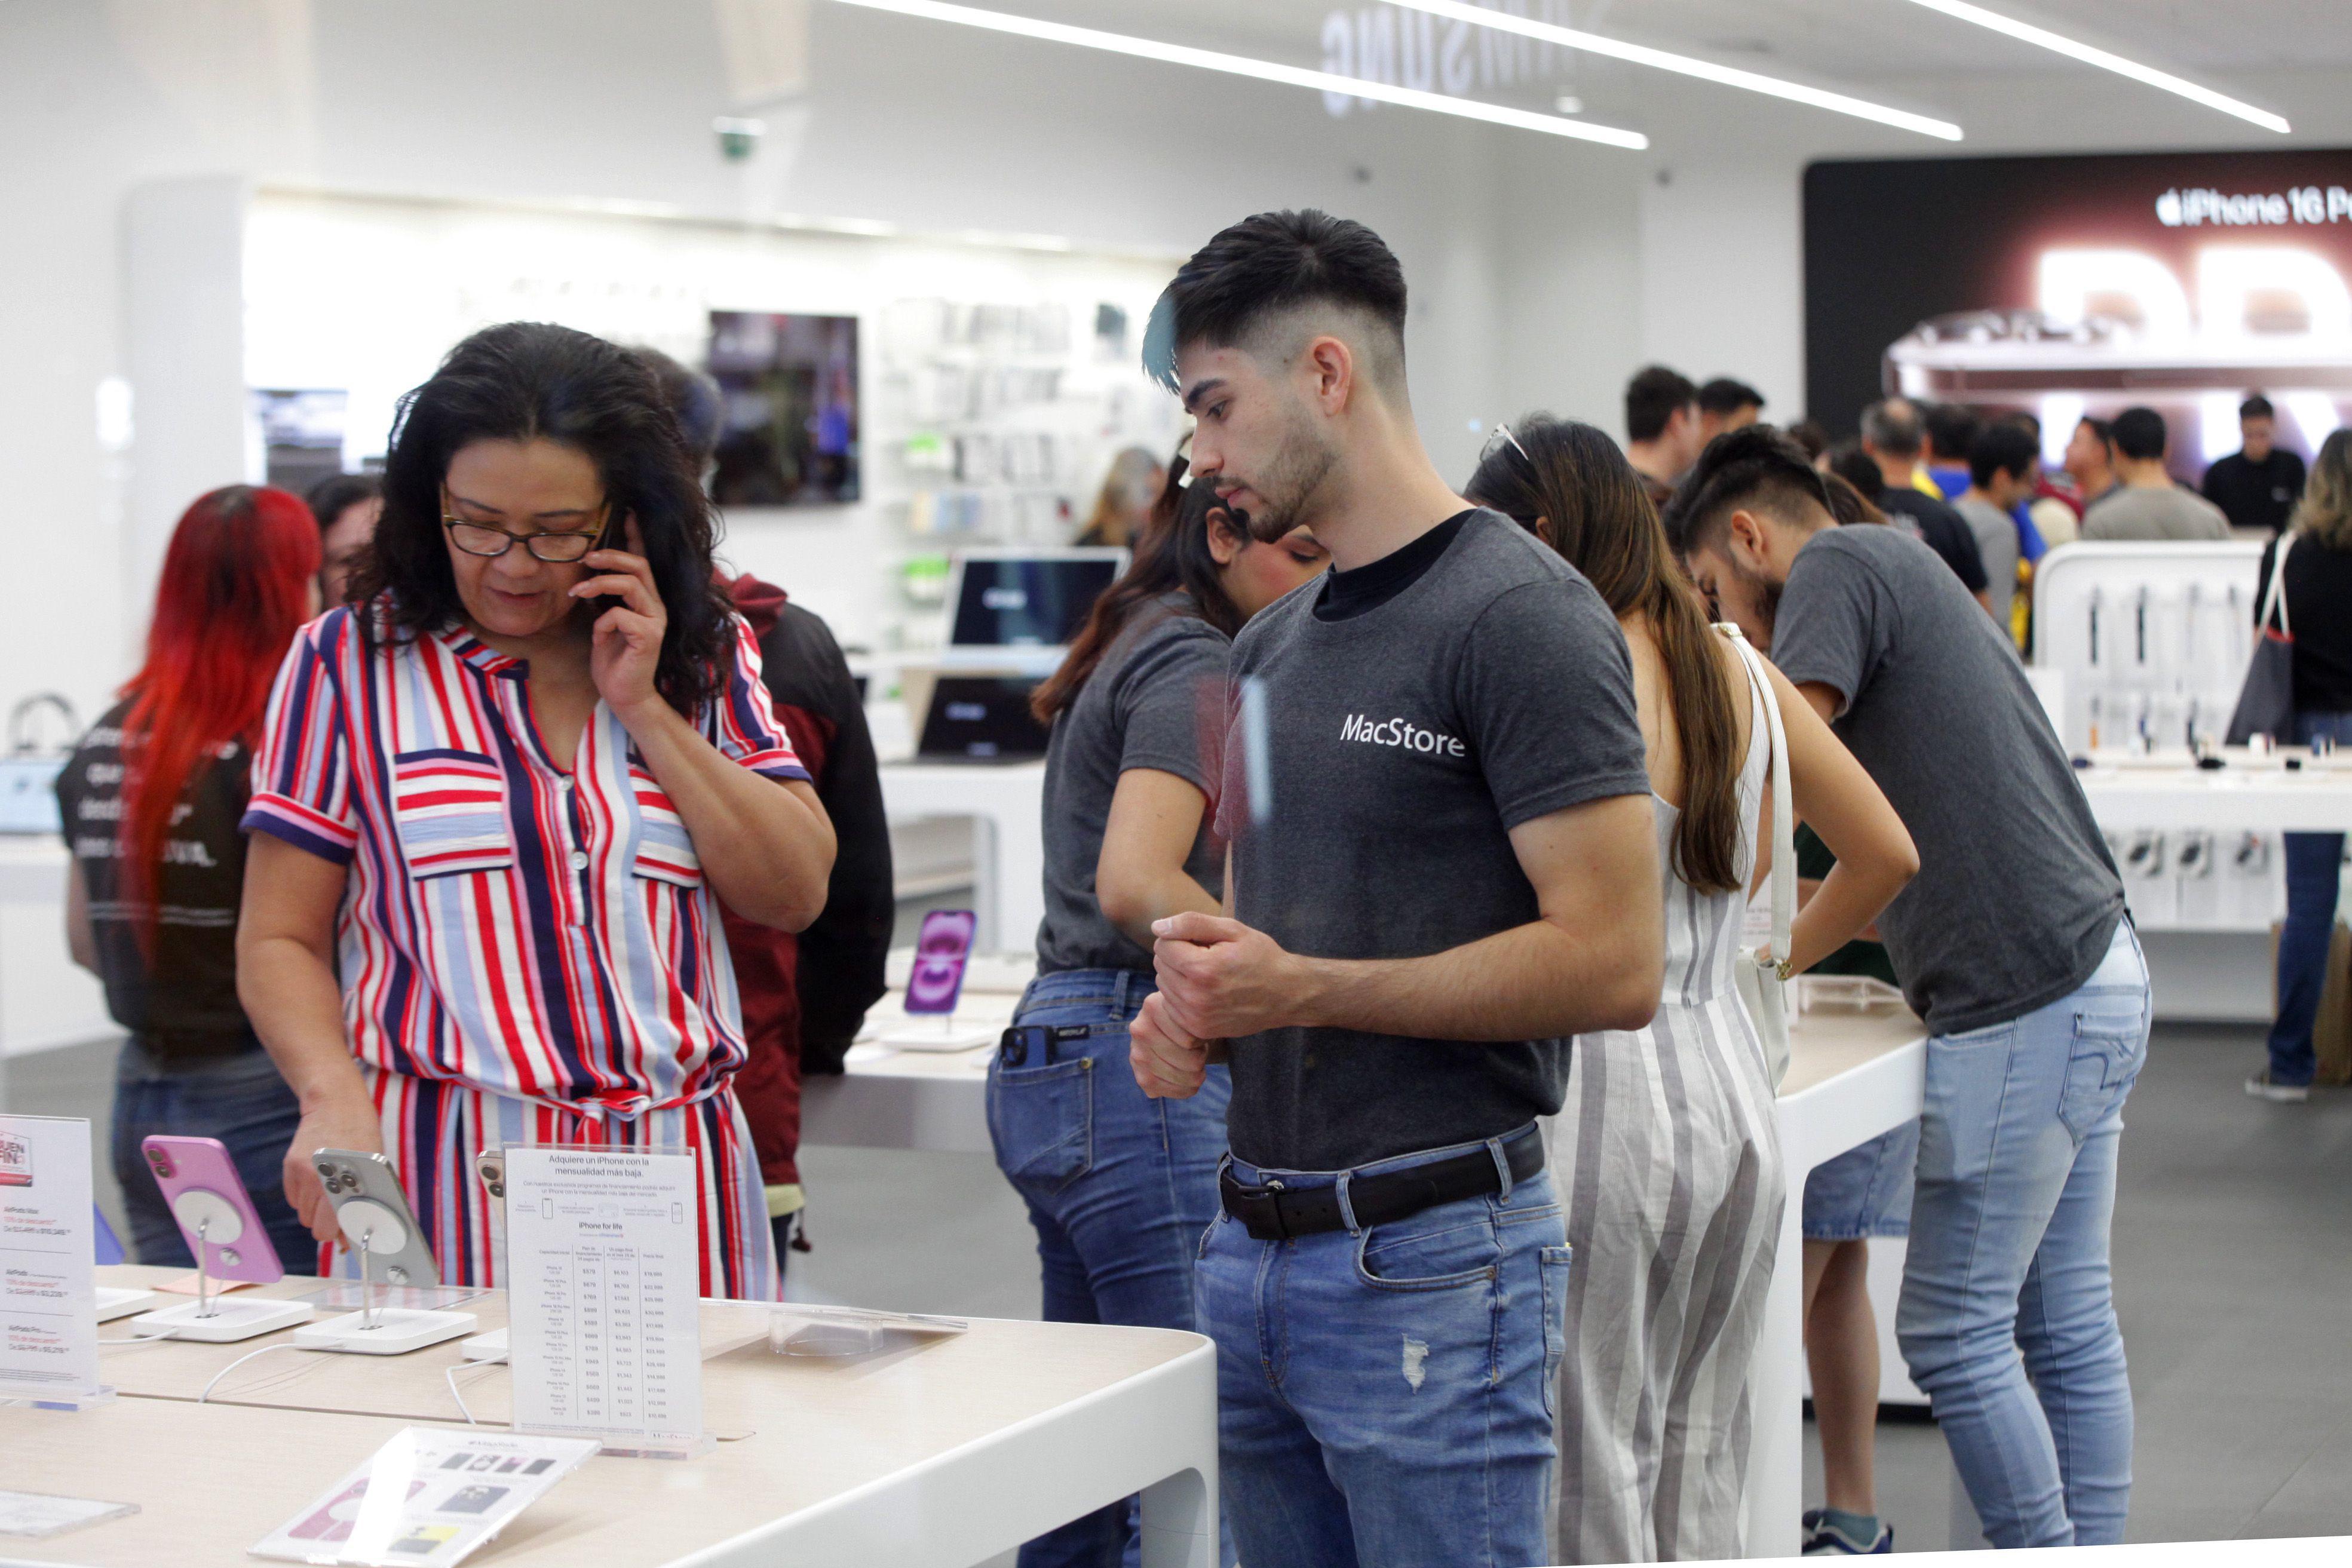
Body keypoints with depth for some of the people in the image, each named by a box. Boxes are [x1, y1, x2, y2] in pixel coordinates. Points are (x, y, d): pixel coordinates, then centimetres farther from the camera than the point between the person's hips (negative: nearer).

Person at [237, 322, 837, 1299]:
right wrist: (333, 1098, -15)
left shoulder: (705, 658, 12)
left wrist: (643, 711, -3)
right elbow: (280, 942, 4)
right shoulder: (351, 660, 5)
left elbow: (794, 896, 3)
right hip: (437, 1173, -2)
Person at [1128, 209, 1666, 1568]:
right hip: (1255, 1244, 8)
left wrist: (1301, 990, -20)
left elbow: (1614, 963, -18)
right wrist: (1199, 1010, 1)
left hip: (1432, 1262, -8)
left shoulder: (1520, 615, -11)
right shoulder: (1272, 646, 15)